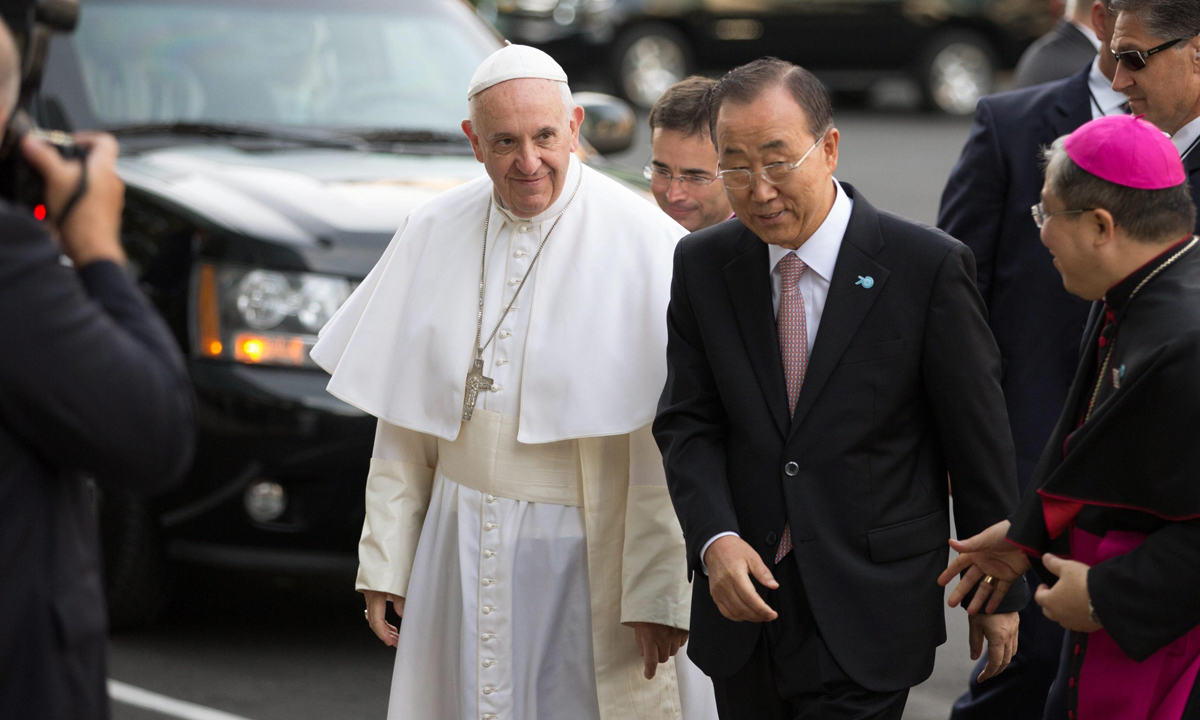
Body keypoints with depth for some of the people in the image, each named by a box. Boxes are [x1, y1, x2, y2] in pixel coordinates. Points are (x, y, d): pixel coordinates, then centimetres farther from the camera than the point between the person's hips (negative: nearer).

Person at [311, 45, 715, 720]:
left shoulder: (644, 243, -11)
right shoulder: (434, 234, 4)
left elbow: (669, 443, -14)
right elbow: (404, 423, 10)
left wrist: (658, 593, -17)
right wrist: (384, 561, 6)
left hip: (586, 555, -4)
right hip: (461, 551, 4)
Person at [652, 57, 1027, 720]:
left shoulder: (928, 267, -10)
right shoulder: (703, 266, 2)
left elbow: (979, 440, -4)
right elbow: (687, 422, 3)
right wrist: (715, 539, -16)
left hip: (866, 614, -4)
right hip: (741, 594, 4)